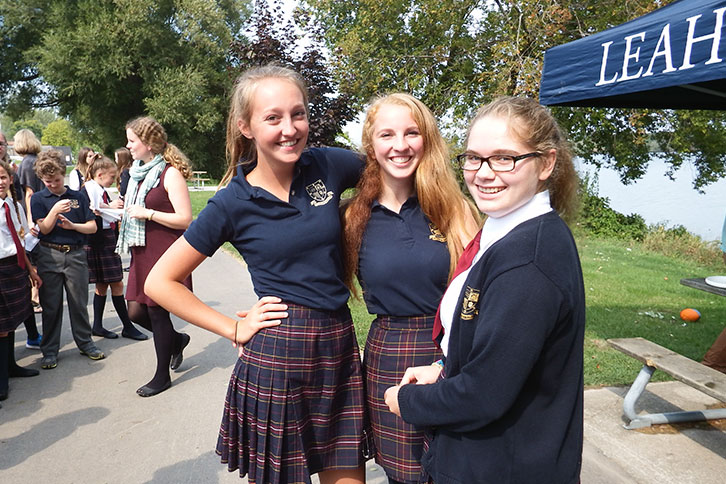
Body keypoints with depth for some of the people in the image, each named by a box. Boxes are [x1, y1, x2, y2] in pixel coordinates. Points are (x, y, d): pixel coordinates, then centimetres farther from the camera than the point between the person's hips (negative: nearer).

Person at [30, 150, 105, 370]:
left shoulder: (78, 197, 6)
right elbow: (44, 229, -5)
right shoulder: (38, 199, 4)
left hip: (76, 254, 1)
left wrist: (72, 225, -14)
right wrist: (55, 211, -20)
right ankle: (49, 350, 16)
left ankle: (85, 343, 21)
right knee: (51, 306, 5)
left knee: (79, 303, 7)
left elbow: (92, 227, 4)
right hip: (49, 255, 0)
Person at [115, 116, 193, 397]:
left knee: (157, 311, 1)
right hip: (143, 253, 8)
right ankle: (176, 340, 34)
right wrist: (127, 208, 6)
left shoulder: (170, 173, -12)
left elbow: (185, 219, -18)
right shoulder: (139, 172, 12)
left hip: (165, 254, -8)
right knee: (136, 311, 7)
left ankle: (162, 376, 17)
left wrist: (147, 213, -19)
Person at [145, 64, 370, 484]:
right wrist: (235, 330, -4)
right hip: (275, 357, -2)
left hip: (339, 346, 3)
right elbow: (161, 282, 0)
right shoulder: (233, 204, -8)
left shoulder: (330, 165, -4)